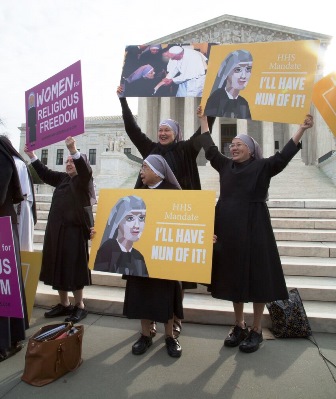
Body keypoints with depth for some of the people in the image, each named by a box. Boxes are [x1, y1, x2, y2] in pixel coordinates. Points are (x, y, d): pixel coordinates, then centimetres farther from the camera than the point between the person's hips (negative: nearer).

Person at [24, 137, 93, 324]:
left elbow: (85, 168, -23)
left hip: (75, 231, -7)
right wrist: (32, 155, 7)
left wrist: (74, 150, -37)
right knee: (58, 267, 11)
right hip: (56, 230, 7)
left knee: (74, 268, -2)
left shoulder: (84, 180, -4)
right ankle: (64, 304, 25)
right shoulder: (62, 178, 15)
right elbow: (45, 173, 15)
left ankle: (80, 306, 13)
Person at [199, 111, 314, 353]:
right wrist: (204, 119, 23)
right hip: (229, 229, 5)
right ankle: (239, 326, 27)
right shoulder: (225, 165, 11)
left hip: (253, 228, -4)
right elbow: (209, 148, 18)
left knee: (256, 276, 3)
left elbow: (284, 156, -11)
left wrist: (302, 129, -19)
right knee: (234, 276, 11)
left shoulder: (263, 167, 0)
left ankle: (256, 331, 19)